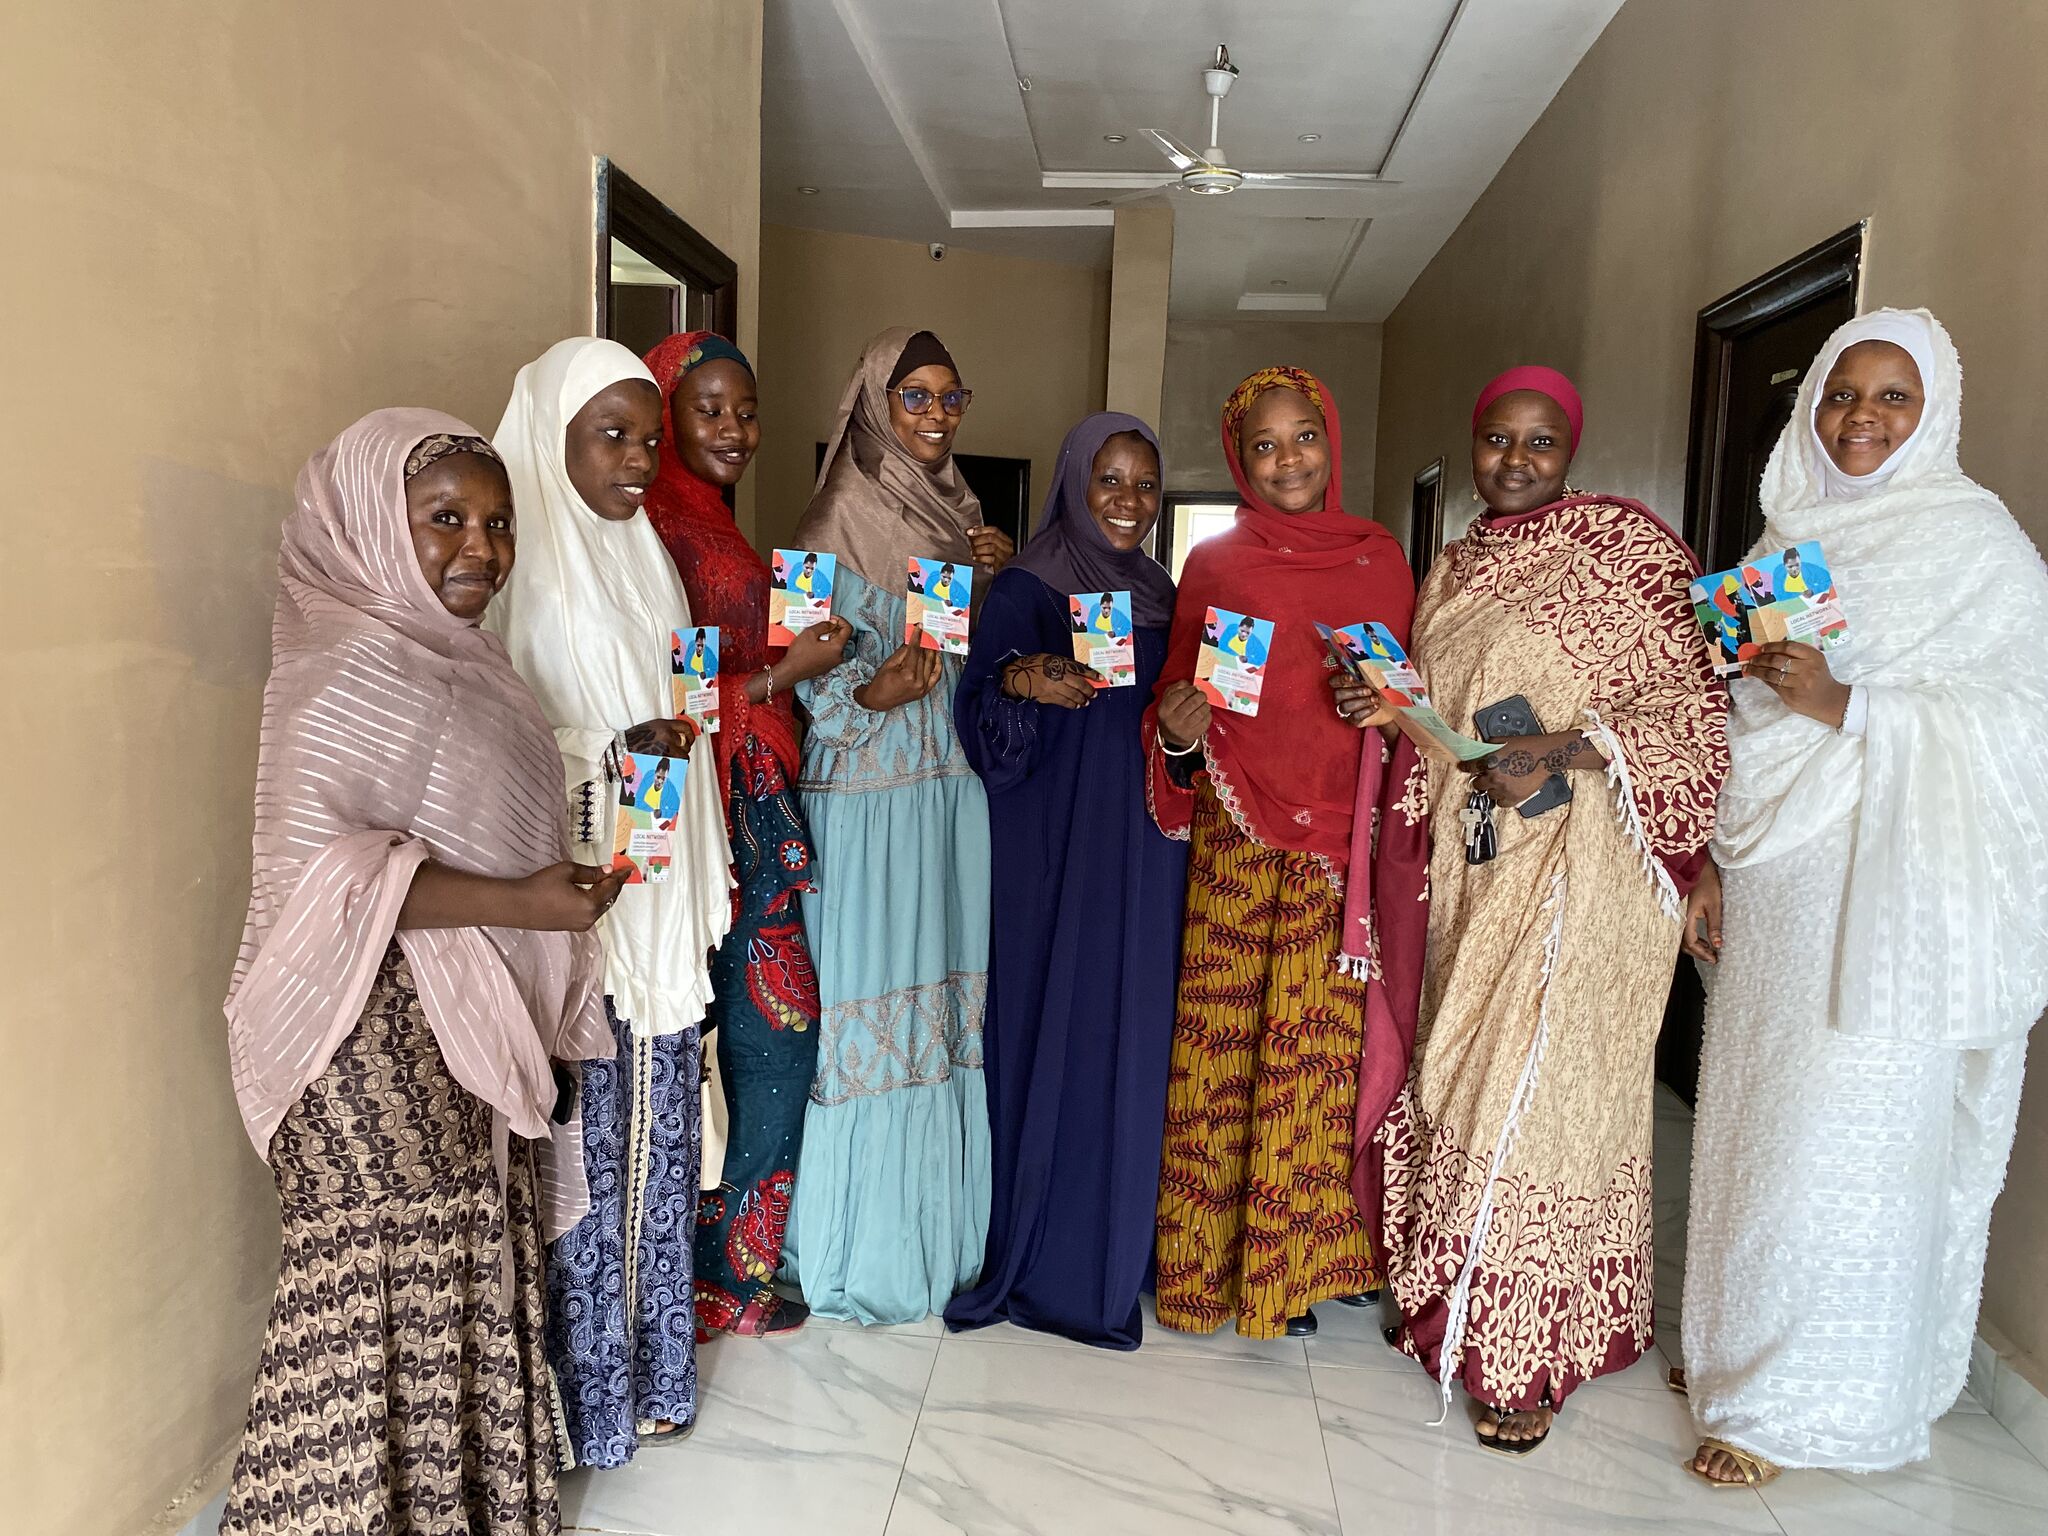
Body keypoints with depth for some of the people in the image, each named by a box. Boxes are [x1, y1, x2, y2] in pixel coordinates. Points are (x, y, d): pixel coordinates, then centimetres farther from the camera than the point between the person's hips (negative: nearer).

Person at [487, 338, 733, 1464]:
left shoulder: (642, 556, 13)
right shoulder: (512, 565, -9)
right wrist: (606, 755, -24)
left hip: (659, 896, 7)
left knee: (659, 1131, 13)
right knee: (583, 1142, 2)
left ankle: (649, 1367, 30)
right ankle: (580, 1389, 22)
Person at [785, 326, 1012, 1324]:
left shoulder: (959, 513, 15)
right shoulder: (845, 518, -5)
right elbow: (813, 664, -10)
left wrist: (998, 577, 1)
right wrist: (872, 694, -28)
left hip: (954, 785, 6)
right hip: (869, 790, -6)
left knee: (948, 993, 10)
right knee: (871, 988, -2)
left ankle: (941, 1231, 24)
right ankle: (860, 1252, 13)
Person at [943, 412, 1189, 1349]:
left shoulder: (1159, 594, 13)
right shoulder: (1025, 589, -5)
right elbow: (981, 720, -13)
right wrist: (1021, 681, -32)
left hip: (1142, 850, 6)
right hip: (1054, 847, -5)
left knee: (1132, 1031, 9)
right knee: (1053, 1031, -1)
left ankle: (1115, 1247, 25)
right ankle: (1036, 1260, 14)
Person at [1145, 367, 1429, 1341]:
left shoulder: (1379, 559, 10)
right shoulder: (1214, 562, 7)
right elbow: (1179, 697, 9)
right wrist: (1177, 732, -12)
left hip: (1344, 843, 1)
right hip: (1237, 841, -1)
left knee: (1321, 1050, 2)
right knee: (1222, 1045, -1)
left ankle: (1292, 1261, 18)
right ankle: (1210, 1260, 15)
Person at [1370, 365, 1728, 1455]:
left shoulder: (1625, 540, -4)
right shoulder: (1452, 569, 16)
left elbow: (1689, 696, -9)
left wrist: (1565, 751, -22)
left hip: (1576, 858, -6)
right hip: (1466, 856, 6)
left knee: (1542, 1083, -3)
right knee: (1457, 1072, 11)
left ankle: (1529, 1351, 11)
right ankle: (1450, 1298, 28)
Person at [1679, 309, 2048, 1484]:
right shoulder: (1790, 540, 14)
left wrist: (1842, 705, -22)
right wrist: (1714, 864, 10)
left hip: (1890, 898, -5)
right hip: (1775, 889, 6)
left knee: (1847, 1136, 0)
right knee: (1758, 1116, 10)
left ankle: (1799, 1401, 14)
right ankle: (1750, 1353, 27)